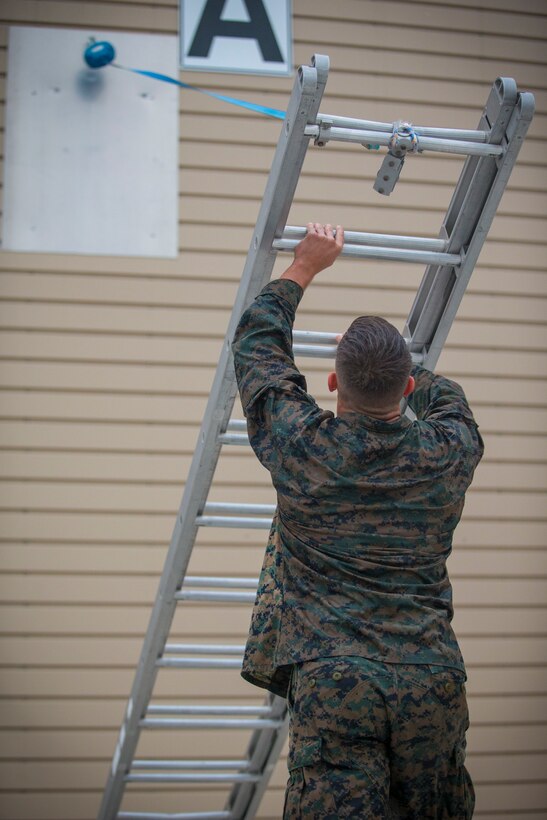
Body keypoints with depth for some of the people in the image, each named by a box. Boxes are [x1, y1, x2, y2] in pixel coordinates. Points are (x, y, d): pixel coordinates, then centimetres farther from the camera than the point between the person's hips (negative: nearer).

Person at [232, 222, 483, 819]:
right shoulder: (449, 454, 4)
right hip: (434, 682, 3)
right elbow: (445, 397, 32)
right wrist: (402, 374, 51)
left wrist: (304, 265, 27)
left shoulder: (301, 446, -2)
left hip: (333, 684, -2)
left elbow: (257, 340, 15)